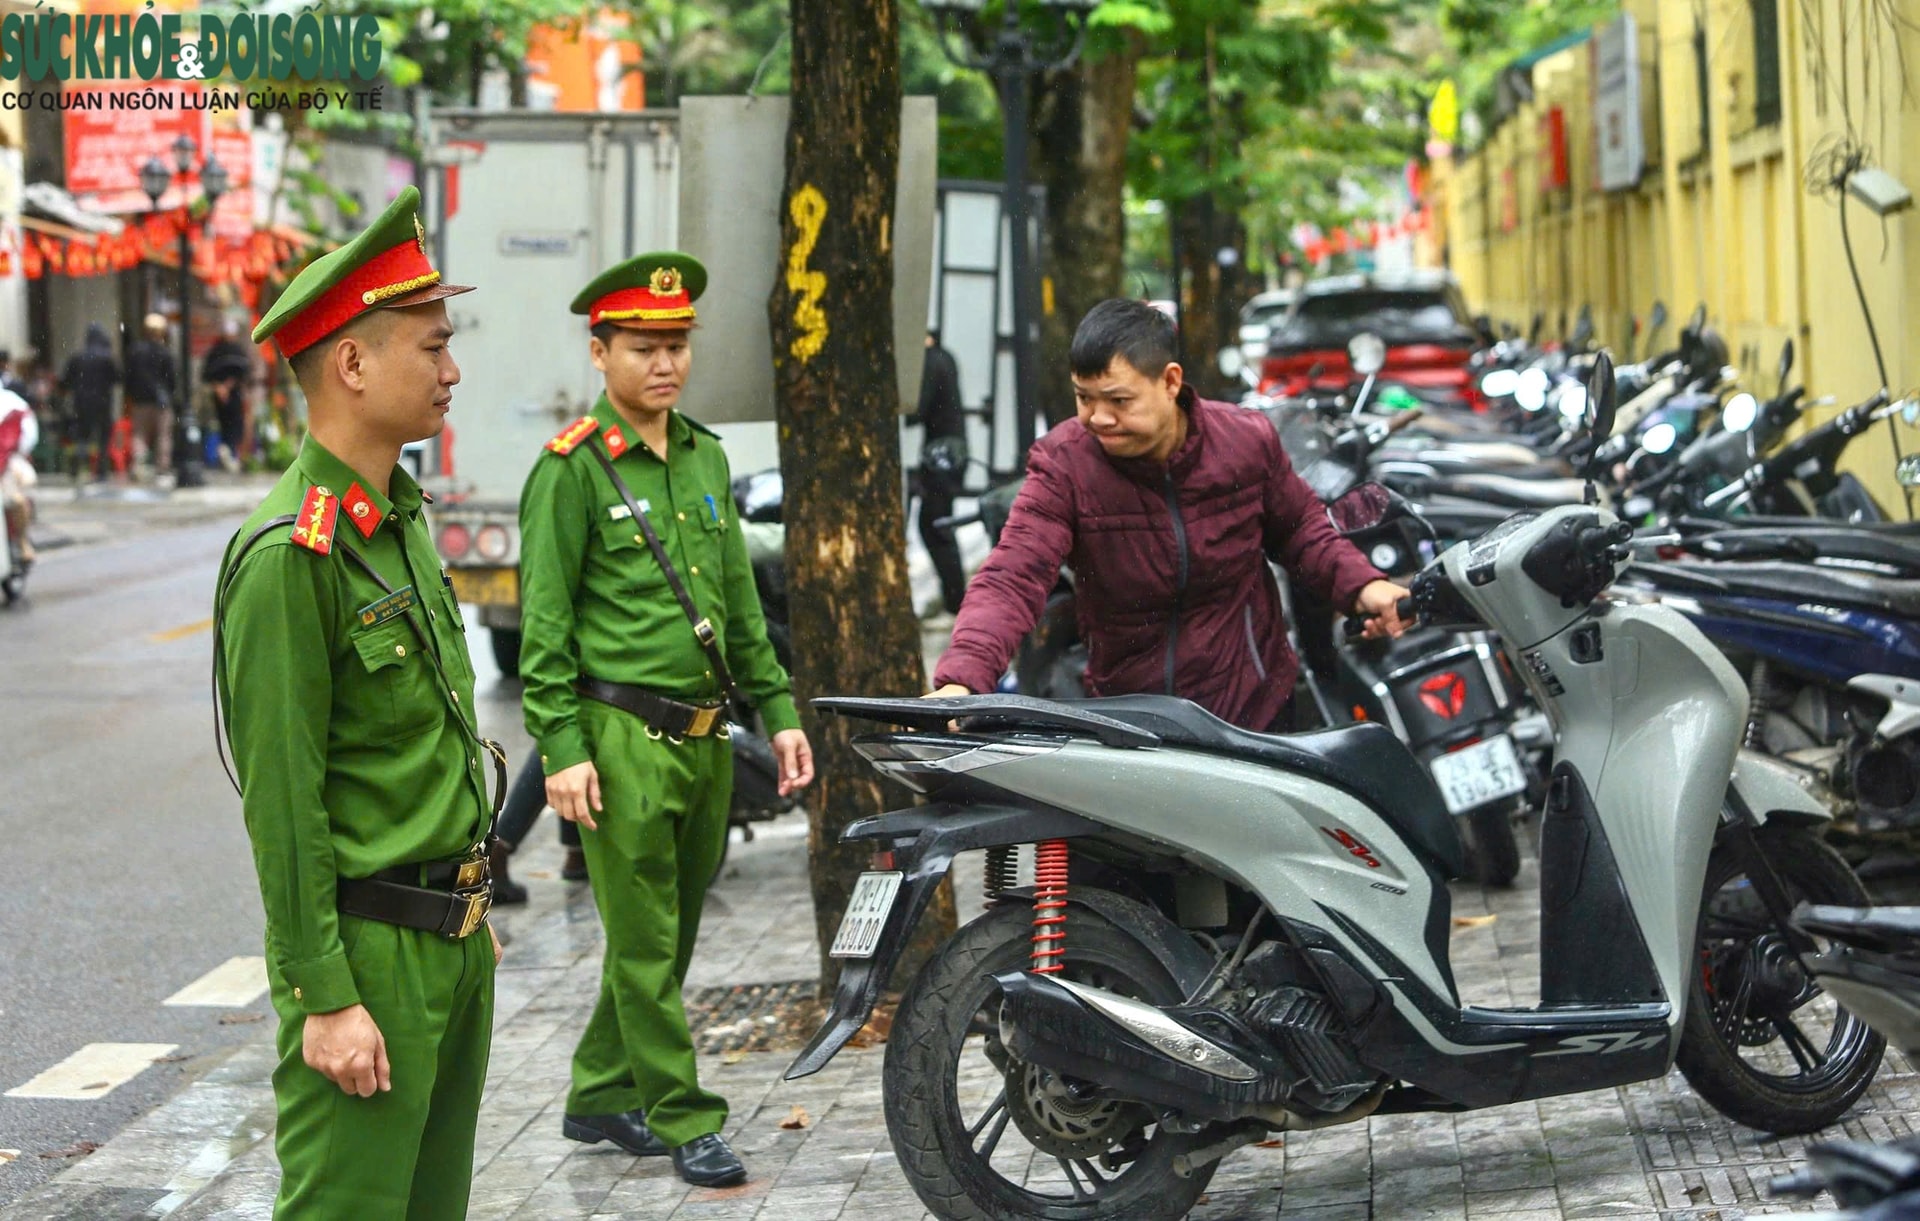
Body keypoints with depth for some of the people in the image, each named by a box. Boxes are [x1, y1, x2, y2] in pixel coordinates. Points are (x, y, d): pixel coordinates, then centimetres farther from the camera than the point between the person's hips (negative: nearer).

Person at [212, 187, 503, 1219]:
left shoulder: (400, 519, 12)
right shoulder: (289, 555, -18)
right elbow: (281, 800, -19)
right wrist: (325, 998, -19)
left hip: (452, 942, 9)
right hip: (369, 954, -9)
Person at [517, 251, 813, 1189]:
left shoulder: (706, 458, 13)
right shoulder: (573, 470, -7)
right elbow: (545, 624, -9)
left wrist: (777, 709, 14)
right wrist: (562, 748, -14)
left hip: (705, 740, 7)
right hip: (623, 739, -7)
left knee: (669, 934, 13)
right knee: (645, 945, 0)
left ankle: (601, 1099, 26)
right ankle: (683, 1121, 8)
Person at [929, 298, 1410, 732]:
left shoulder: (1247, 440, -9)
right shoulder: (1063, 465, -17)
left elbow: (1300, 528, 8)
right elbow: (1011, 580, -26)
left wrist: (1361, 584, -10)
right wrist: (960, 681, -43)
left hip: (1256, 706, 2)